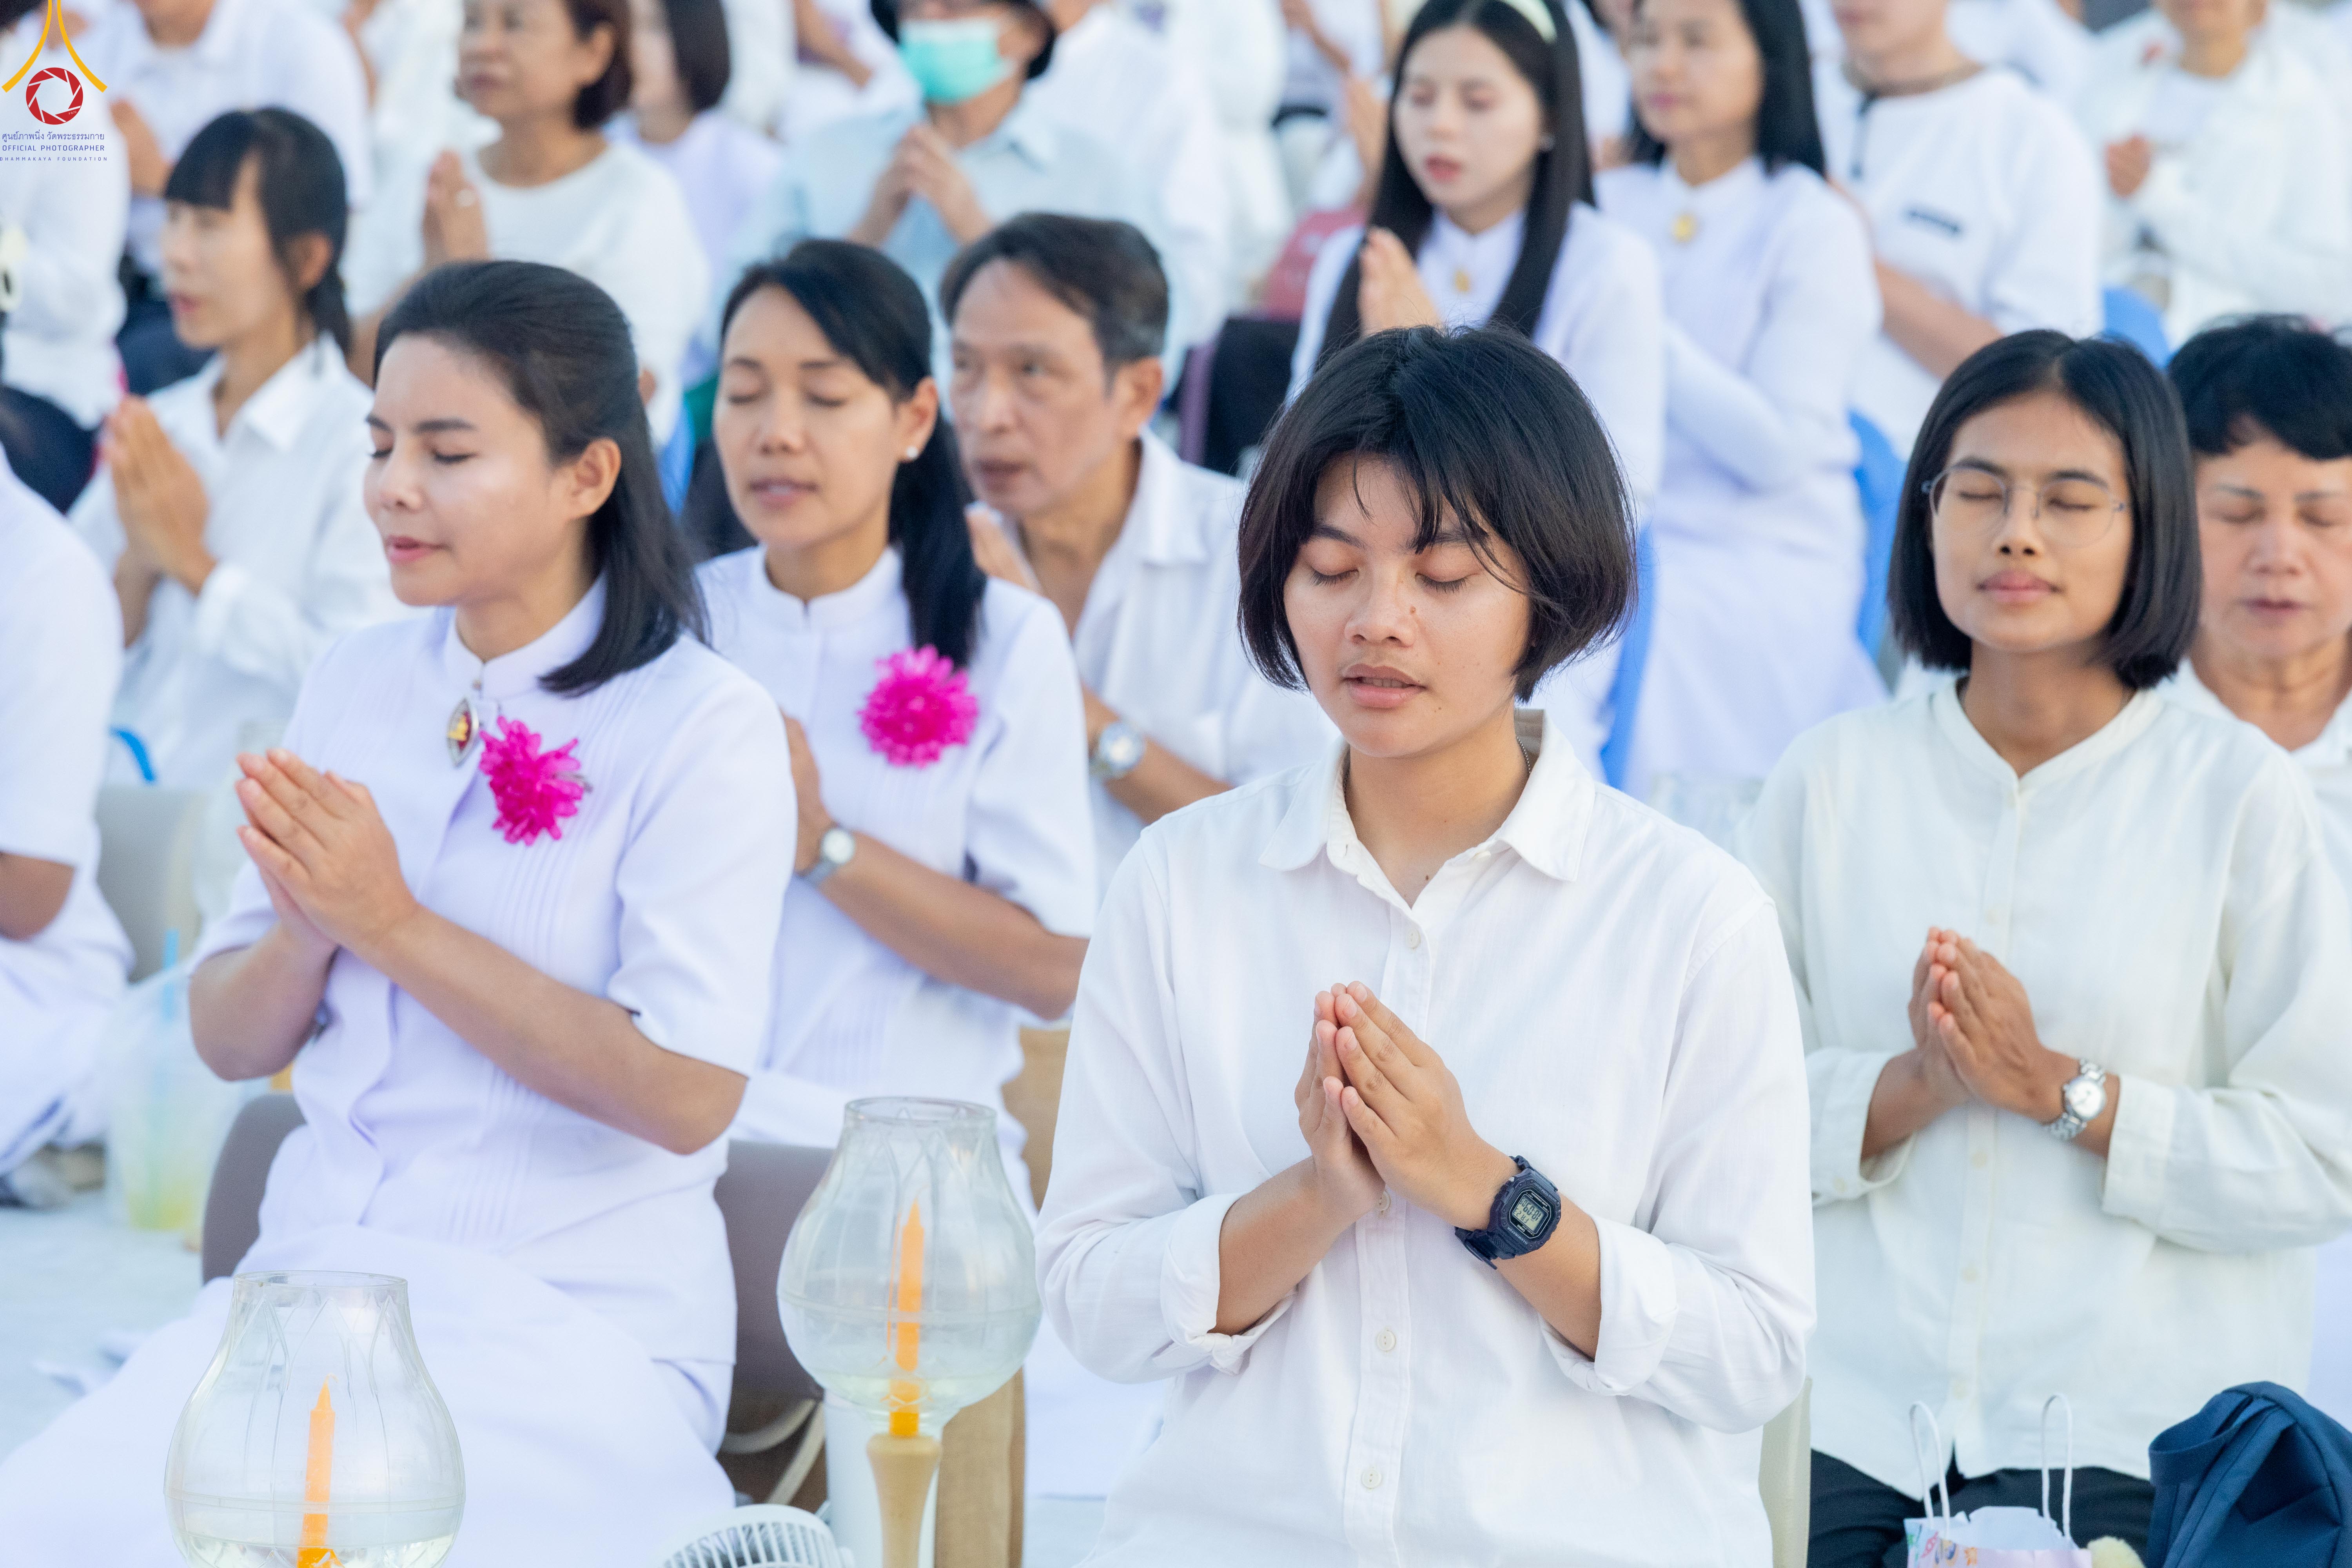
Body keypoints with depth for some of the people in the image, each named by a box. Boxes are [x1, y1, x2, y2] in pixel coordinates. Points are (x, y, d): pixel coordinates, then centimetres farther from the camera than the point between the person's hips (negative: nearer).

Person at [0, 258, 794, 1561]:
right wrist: (306, 927, -9)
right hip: (320, 1273, 5)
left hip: (574, 1317, -5)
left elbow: (686, 1096, -16)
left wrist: (392, 923, -15)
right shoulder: (356, 683, 10)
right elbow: (228, 1043, 14)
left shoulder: (704, 728, -7)